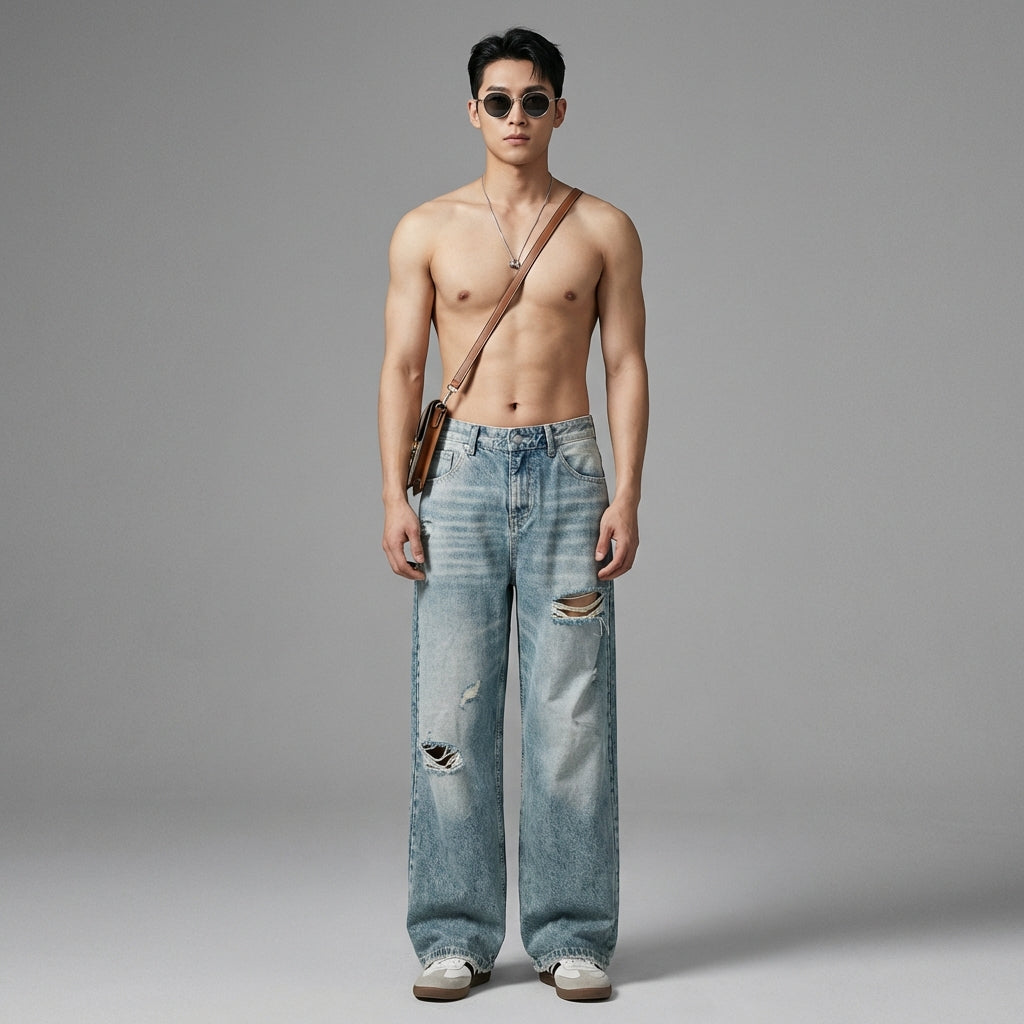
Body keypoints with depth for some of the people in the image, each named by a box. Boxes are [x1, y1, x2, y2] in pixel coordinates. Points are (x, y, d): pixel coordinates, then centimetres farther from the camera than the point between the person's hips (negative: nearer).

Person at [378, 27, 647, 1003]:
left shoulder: (603, 228, 7)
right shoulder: (426, 230, 7)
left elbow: (626, 365, 5)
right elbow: (401, 367, 6)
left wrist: (626, 497, -4)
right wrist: (395, 498, -4)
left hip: (567, 473, 0)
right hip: (462, 473, 0)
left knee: (572, 714, 0)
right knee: (451, 713, -1)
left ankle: (570, 934, 10)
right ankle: (456, 935, 9)